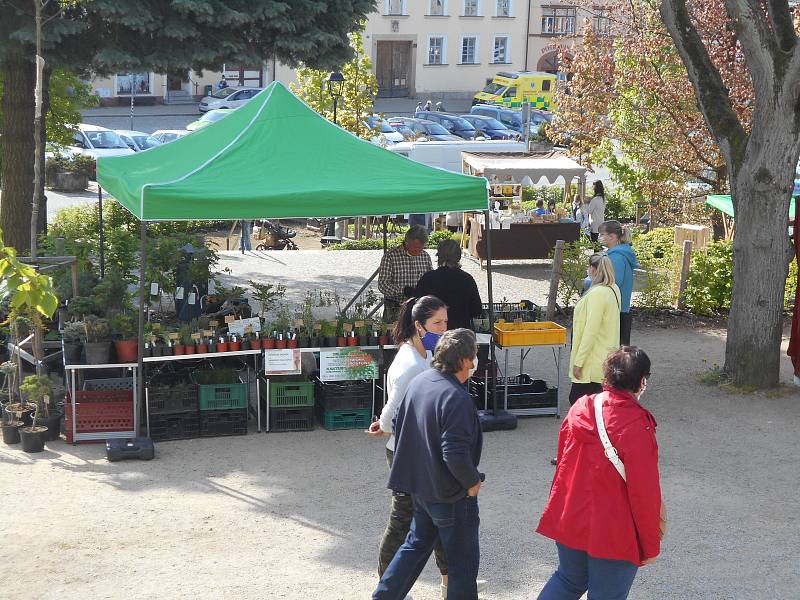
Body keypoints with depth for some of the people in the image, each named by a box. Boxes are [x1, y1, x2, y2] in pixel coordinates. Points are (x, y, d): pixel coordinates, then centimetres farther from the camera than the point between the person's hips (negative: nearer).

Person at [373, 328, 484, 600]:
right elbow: (455, 453, -30)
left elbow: (399, 425, 11)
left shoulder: (419, 382, 0)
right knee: (462, 560, 8)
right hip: (452, 496, -8)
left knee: (416, 544, 24)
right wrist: (472, 481, -13)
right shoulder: (457, 399, -26)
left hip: (419, 486, 8)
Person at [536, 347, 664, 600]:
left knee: (569, 579, 25)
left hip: (570, 520, 6)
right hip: (614, 532, -6)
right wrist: (651, 546, -8)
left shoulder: (580, 409, -3)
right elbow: (644, 491, -19)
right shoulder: (637, 427, -23)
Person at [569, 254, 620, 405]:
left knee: (576, 399, -3)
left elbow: (591, 332, -22)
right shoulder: (614, 289, 8)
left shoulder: (597, 293, -21)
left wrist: (578, 362, -17)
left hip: (592, 363, -9)